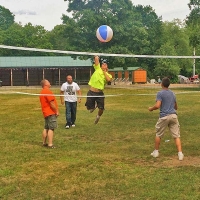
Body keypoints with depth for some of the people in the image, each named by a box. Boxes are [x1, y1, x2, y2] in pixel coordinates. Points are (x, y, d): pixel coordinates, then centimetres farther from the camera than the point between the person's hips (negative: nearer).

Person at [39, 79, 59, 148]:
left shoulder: (42, 92, 15)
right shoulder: (47, 91, -16)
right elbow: (52, 103, -19)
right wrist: (56, 111, -11)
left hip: (46, 113, 10)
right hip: (51, 113, -10)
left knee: (46, 128, 15)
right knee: (51, 128, -9)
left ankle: (44, 142, 21)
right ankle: (50, 144, -11)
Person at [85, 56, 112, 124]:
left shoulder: (108, 75, 7)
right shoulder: (98, 69, 6)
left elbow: (108, 79, -17)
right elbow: (96, 58, 1)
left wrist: (105, 72, -6)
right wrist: (96, 57, 22)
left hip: (100, 93, 0)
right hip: (91, 92, 0)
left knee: (101, 109, -3)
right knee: (89, 108, 4)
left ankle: (98, 116, 32)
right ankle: (94, 105, 41)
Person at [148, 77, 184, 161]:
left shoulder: (160, 93, -3)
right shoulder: (172, 93, 16)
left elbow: (157, 106, -14)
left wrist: (151, 108, 4)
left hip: (164, 116, -4)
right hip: (173, 115, 4)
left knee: (158, 134, 14)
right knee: (176, 135, 3)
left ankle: (156, 152, 24)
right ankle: (180, 154, -5)